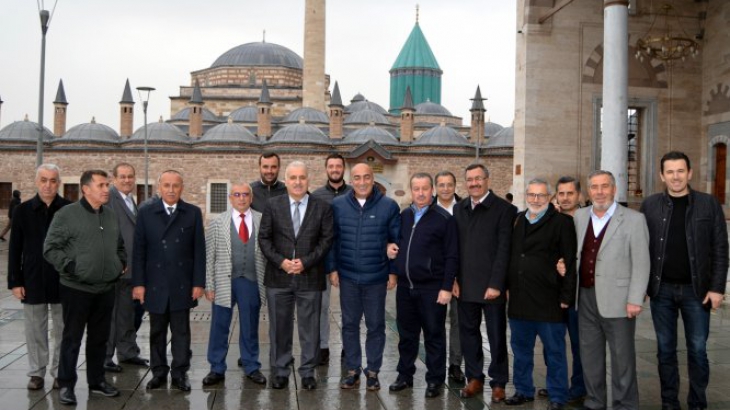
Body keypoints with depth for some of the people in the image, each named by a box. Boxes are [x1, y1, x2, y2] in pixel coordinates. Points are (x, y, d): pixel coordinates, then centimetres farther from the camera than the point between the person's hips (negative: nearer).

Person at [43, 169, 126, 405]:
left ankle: (97, 380, 26)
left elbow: (120, 245, 22)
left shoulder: (111, 215, 10)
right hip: (76, 289, -5)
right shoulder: (67, 214, -8)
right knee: (72, 339, 3)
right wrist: (70, 267, -16)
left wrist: (121, 263, 7)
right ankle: (66, 385, 15)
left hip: (106, 289, 5)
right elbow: (50, 248, -9)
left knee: (99, 338, 14)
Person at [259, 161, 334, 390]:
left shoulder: (322, 207, 1)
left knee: (310, 328, 6)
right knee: (279, 327, 9)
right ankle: (280, 371, 22)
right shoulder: (273, 205, 3)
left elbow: (326, 240, -2)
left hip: (310, 277, -1)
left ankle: (308, 372, 18)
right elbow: (264, 238, 1)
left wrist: (306, 262, -12)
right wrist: (281, 261, -11)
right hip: (278, 277, 1)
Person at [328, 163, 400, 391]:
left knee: (375, 325, 9)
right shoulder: (338, 205, 0)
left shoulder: (389, 206, -4)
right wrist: (332, 269, 0)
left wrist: (393, 272, -2)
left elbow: (396, 241, 0)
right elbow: (331, 240, 4)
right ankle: (352, 369, 24)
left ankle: (373, 371, 22)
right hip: (347, 277, 1)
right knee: (349, 324, 11)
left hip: (376, 278, -1)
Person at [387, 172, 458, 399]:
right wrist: (392, 249, 2)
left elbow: (451, 257, -9)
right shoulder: (403, 216, 9)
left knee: (434, 335, 6)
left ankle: (435, 380, 17)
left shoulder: (444, 218, -6)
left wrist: (446, 287, -13)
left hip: (432, 287, -5)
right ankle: (405, 375, 27)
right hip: (405, 286, 5)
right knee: (406, 334, 14)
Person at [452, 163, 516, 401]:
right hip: (465, 285, 4)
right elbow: (455, 247, 8)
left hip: (491, 286, -4)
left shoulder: (504, 209, -6)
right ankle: (474, 378, 25)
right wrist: (453, 279, 1)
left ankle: (498, 383, 19)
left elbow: (503, 250, -10)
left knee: (496, 337, 7)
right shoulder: (459, 209, 10)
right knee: (468, 333, 11)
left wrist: (495, 284, -14)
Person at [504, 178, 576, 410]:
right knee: (521, 348, 15)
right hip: (518, 298, 6)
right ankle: (523, 390, 29)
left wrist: (566, 296, -13)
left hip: (548, 300, -5)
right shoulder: (516, 220, 12)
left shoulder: (561, 222, -6)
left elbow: (570, 261, -10)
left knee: (554, 350, 5)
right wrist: (506, 286, 11)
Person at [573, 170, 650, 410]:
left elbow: (641, 264, -8)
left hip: (617, 299, -5)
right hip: (586, 297, 5)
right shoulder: (579, 217, 9)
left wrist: (635, 300, -13)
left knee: (622, 357, 5)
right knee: (589, 354, 14)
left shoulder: (633, 220, -5)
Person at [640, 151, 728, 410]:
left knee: (697, 349, 5)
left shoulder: (709, 204, -1)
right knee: (665, 349, 9)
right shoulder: (650, 205, 2)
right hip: (661, 289, 1)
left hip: (696, 289, -1)